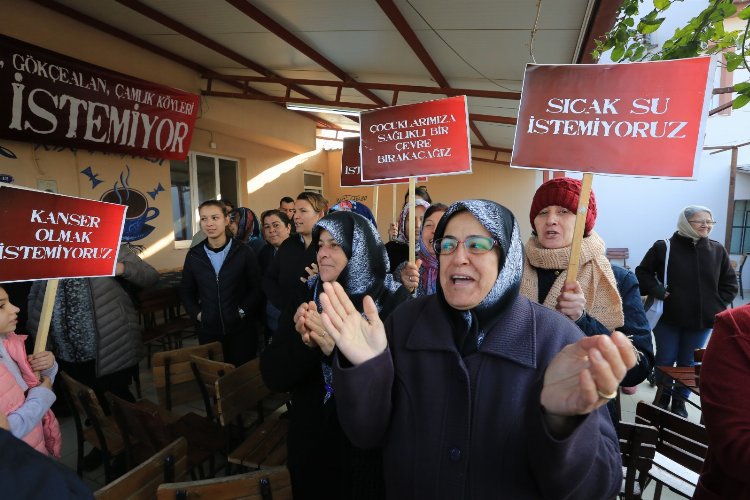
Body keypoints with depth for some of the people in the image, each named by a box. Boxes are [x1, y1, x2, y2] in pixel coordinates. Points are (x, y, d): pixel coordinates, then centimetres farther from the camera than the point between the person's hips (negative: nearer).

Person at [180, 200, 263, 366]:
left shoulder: (243, 252, -4)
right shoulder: (194, 255, 3)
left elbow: (256, 288, -1)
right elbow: (186, 292, 12)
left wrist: (243, 311, -9)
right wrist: (197, 314, 0)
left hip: (241, 329, -2)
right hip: (208, 330, 2)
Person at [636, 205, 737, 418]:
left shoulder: (717, 250, 1)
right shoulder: (663, 247, -11)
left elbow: (730, 283, 10)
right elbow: (642, 272, -3)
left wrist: (717, 305, 0)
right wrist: (658, 292, -14)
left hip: (702, 320, 3)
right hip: (668, 318, -3)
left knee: (689, 363, 13)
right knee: (665, 360, 10)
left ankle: (680, 400, 31)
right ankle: (663, 395, 32)